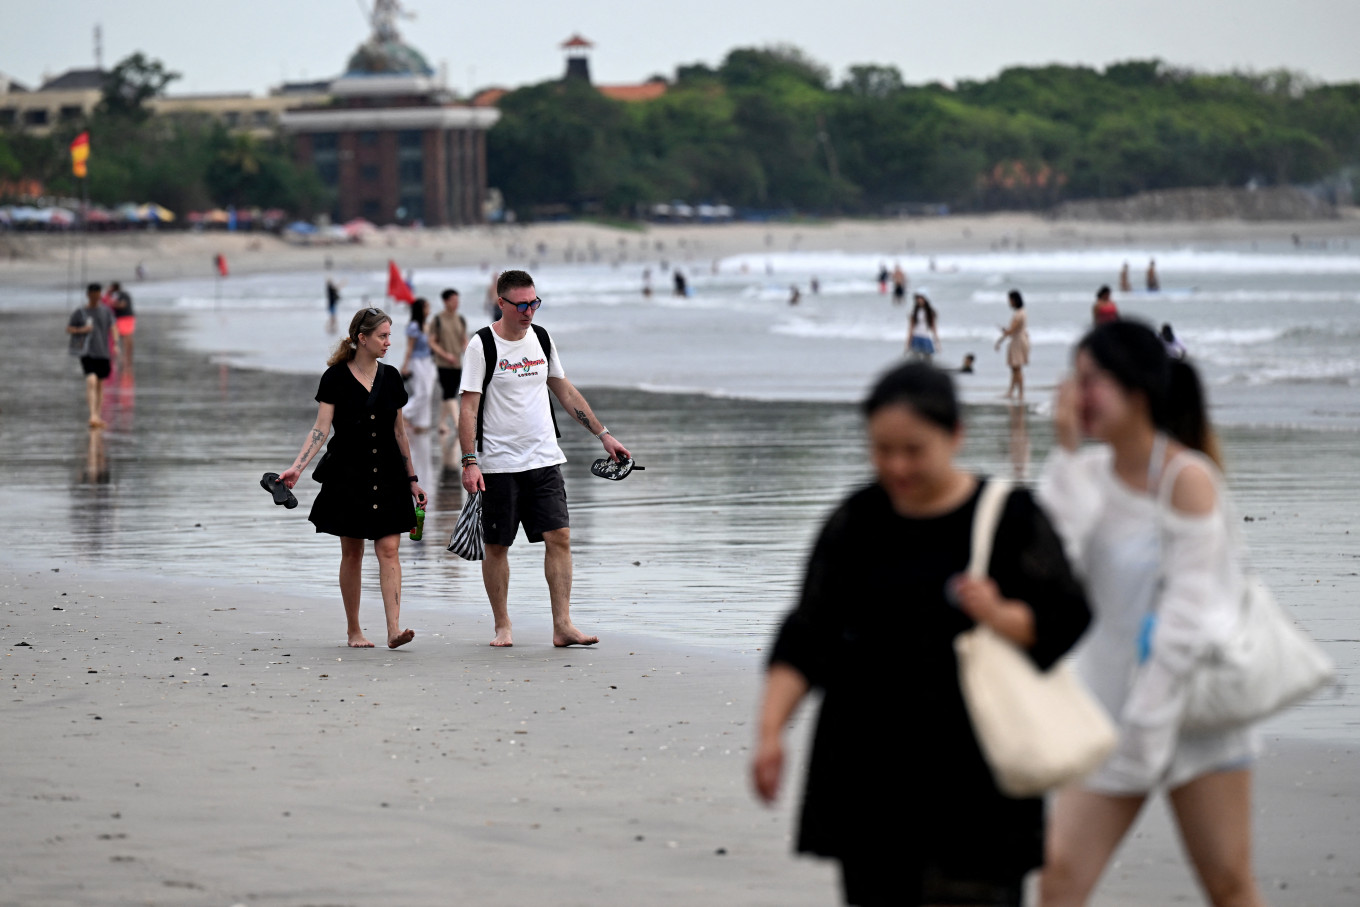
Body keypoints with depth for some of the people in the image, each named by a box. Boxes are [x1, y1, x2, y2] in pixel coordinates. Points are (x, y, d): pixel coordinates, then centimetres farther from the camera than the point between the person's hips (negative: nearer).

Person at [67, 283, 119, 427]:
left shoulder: (106, 311, 7)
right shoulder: (79, 312, 0)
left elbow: (113, 327, 3)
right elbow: (68, 329, 4)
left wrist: (115, 344, -12)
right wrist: (81, 330, -15)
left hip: (103, 352, 4)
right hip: (87, 352, -4)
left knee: (100, 384, 12)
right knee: (91, 381, -20)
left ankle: (98, 416, 24)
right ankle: (93, 416, -26)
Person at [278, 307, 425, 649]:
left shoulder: (390, 377, 7)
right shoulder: (336, 378, -4)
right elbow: (320, 429, -8)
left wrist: (412, 479, 16)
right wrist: (297, 467, -20)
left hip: (387, 475, 3)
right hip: (348, 475, -3)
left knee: (389, 549, -7)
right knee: (352, 553, 4)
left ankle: (394, 628, -15)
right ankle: (353, 630, 15)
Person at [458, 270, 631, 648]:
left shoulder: (541, 338, 9)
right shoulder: (482, 345, -7)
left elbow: (565, 391, 19)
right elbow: (469, 407, -9)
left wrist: (603, 434, 18)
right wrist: (469, 462, -18)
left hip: (544, 460, 4)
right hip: (498, 464, -4)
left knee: (559, 536, -6)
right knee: (497, 545, 3)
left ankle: (562, 625, -7)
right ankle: (502, 627, 15)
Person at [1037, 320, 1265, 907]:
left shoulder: (1187, 478, -13)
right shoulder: (1090, 472, 4)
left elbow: (1186, 614, -15)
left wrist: (1147, 727, -16)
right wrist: (1064, 452, -13)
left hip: (1192, 700, -5)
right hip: (1110, 701, 5)